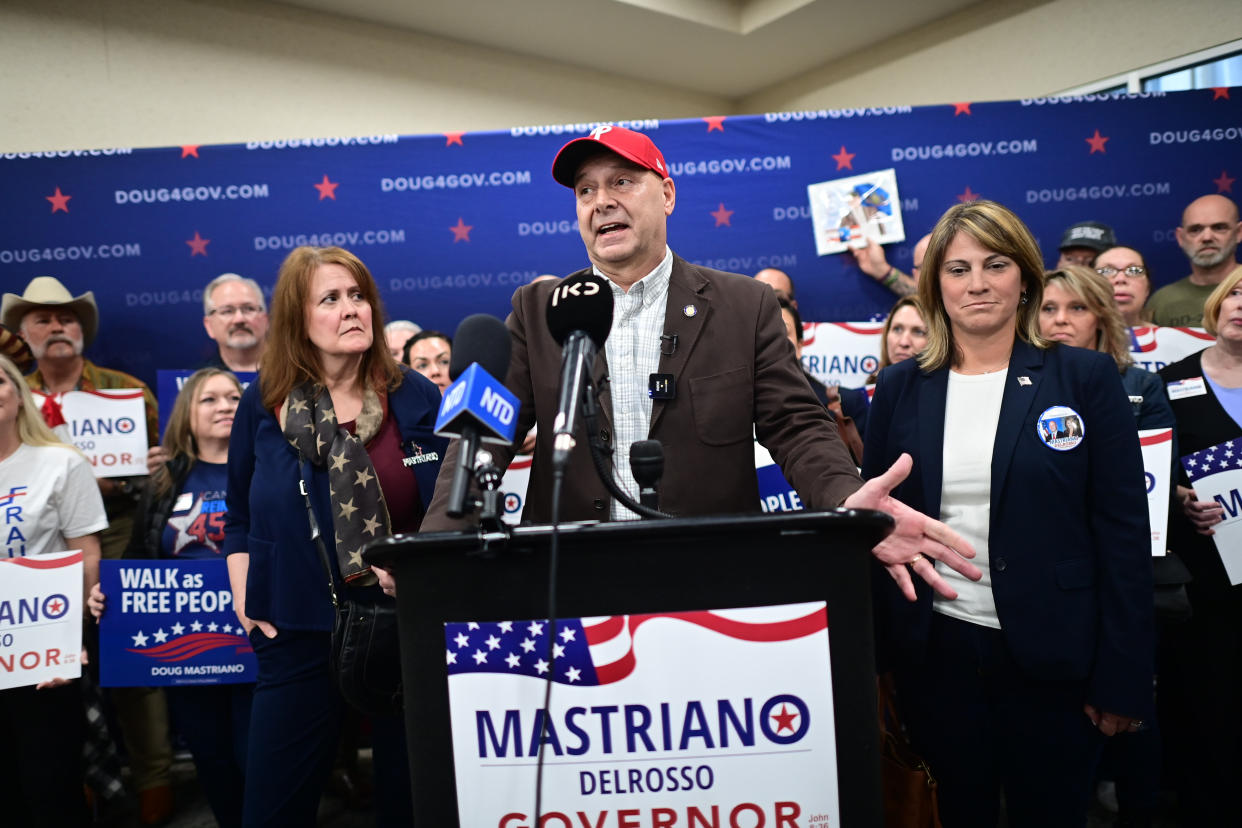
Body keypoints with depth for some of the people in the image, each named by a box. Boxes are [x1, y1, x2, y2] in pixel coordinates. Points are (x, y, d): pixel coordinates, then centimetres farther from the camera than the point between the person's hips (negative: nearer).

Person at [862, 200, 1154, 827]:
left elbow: (1123, 532, -4)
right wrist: (870, 653, 3)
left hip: (1050, 657, -1)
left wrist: (1122, 678, -6)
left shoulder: (1086, 378, -3)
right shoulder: (900, 388, 2)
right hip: (934, 652, 2)